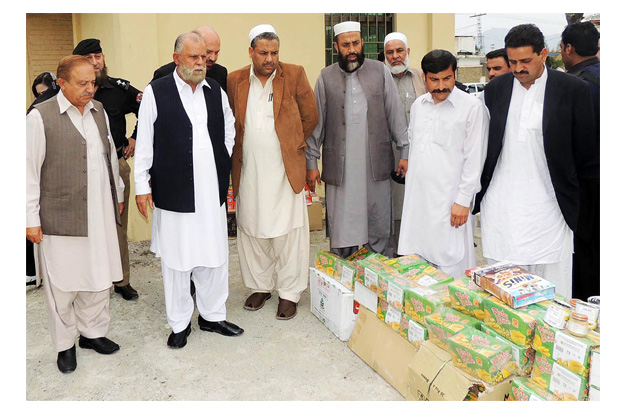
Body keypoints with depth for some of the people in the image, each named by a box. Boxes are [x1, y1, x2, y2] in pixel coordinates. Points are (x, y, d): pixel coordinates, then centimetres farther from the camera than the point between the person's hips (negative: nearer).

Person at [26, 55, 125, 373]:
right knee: (62, 281, 6)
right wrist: (31, 218, -8)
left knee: (99, 275, 13)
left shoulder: (98, 110, 10)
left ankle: (92, 332, 32)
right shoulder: (40, 116, -7)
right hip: (60, 215, -5)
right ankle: (65, 344, 24)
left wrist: (118, 194, 20)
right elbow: (29, 170, -7)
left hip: (100, 213, 5)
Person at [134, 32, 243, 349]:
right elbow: (144, 142, -1)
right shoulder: (156, 92, -3)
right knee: (176, 259, 6)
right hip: (173, 191, -4)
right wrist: (142, 186, -3)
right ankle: (179, 324, 23)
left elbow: (229, 126, 25)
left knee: (214, 257, 11)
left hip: (212, 191, 4)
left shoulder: (215, 90, 9)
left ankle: (212, 316, 29)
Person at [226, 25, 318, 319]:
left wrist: (292, 144, 8)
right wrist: (244, 149, 9)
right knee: (252, 231, 11)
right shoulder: (235, 80, 5)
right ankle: (260, 286, 28)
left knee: (287, 233, 1)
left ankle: (289, 293, 15)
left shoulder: (294, 75, -1)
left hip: (285, 170, -2)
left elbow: (310, 116, 6)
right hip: (248, 172, 3)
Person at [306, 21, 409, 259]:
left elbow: (396, 115, 8)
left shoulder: (380, 72, 7)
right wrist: (311, 163, 2)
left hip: (376, 166, 1)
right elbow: (316, 123, 6)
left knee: (381, 228, 6)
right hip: (340, 167, 0)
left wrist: (405, 152, 3)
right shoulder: (326, 77, 6)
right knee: (341, 230, 2)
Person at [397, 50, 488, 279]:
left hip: (449, 200, -5)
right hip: (416, 198, 6)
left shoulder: (472, 107, -6)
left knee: (450, 267, -3)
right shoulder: (418, 105, 13)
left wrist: (463, 201, -11)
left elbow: (474, 159, -7)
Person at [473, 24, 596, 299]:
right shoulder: (494, 90, 7)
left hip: (547, 203, -2)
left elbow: (583, 148, 5)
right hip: (500, 204, 2)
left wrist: (559, 181, 10)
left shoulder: (573, 89, -1)